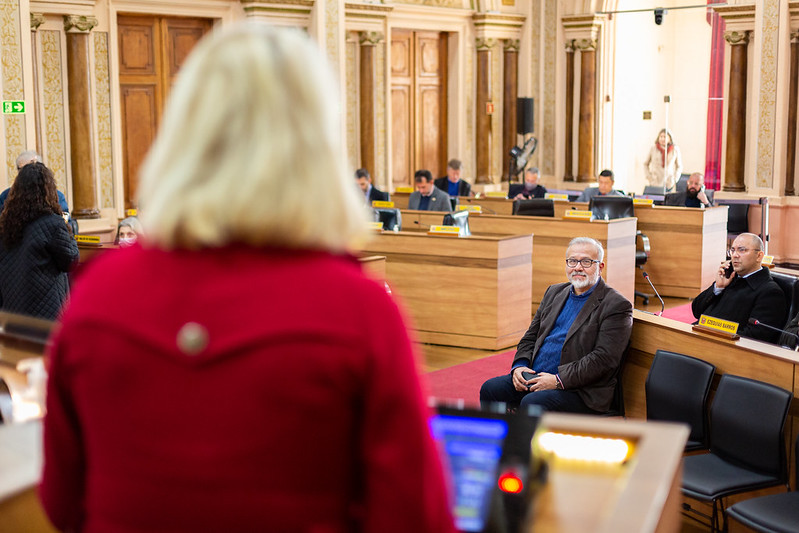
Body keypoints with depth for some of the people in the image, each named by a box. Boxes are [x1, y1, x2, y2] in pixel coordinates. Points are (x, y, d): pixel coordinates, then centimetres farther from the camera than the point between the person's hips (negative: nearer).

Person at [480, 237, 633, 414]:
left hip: (580, 391, -7)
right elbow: (530, 337, 19)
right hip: (536, 378, 7)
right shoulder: (554, 292, 17)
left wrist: (558, 380, -21)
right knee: (491, 388, -11)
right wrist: (519, 366, -1)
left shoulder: (617, 306, -7)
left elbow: (604, 359, -16)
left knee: (532, 403, -30)